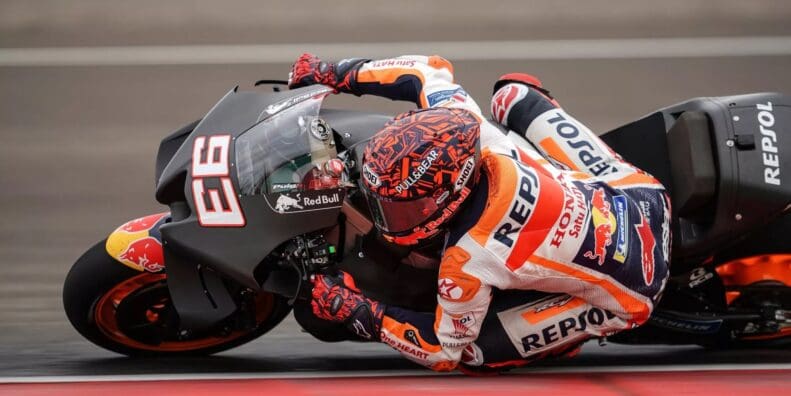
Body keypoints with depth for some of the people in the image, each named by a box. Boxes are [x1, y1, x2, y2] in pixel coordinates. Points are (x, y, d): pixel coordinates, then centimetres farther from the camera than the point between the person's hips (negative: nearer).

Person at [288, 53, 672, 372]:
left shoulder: (467, 264, -34)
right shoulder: (466, 130, -22)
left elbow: (445, 352, -16)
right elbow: (433, 70, 0)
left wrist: (361, 314, -14)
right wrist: (336, 74, 0)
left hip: (625, 290, -6)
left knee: (471, 349, -8)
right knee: (512, 93, 13)